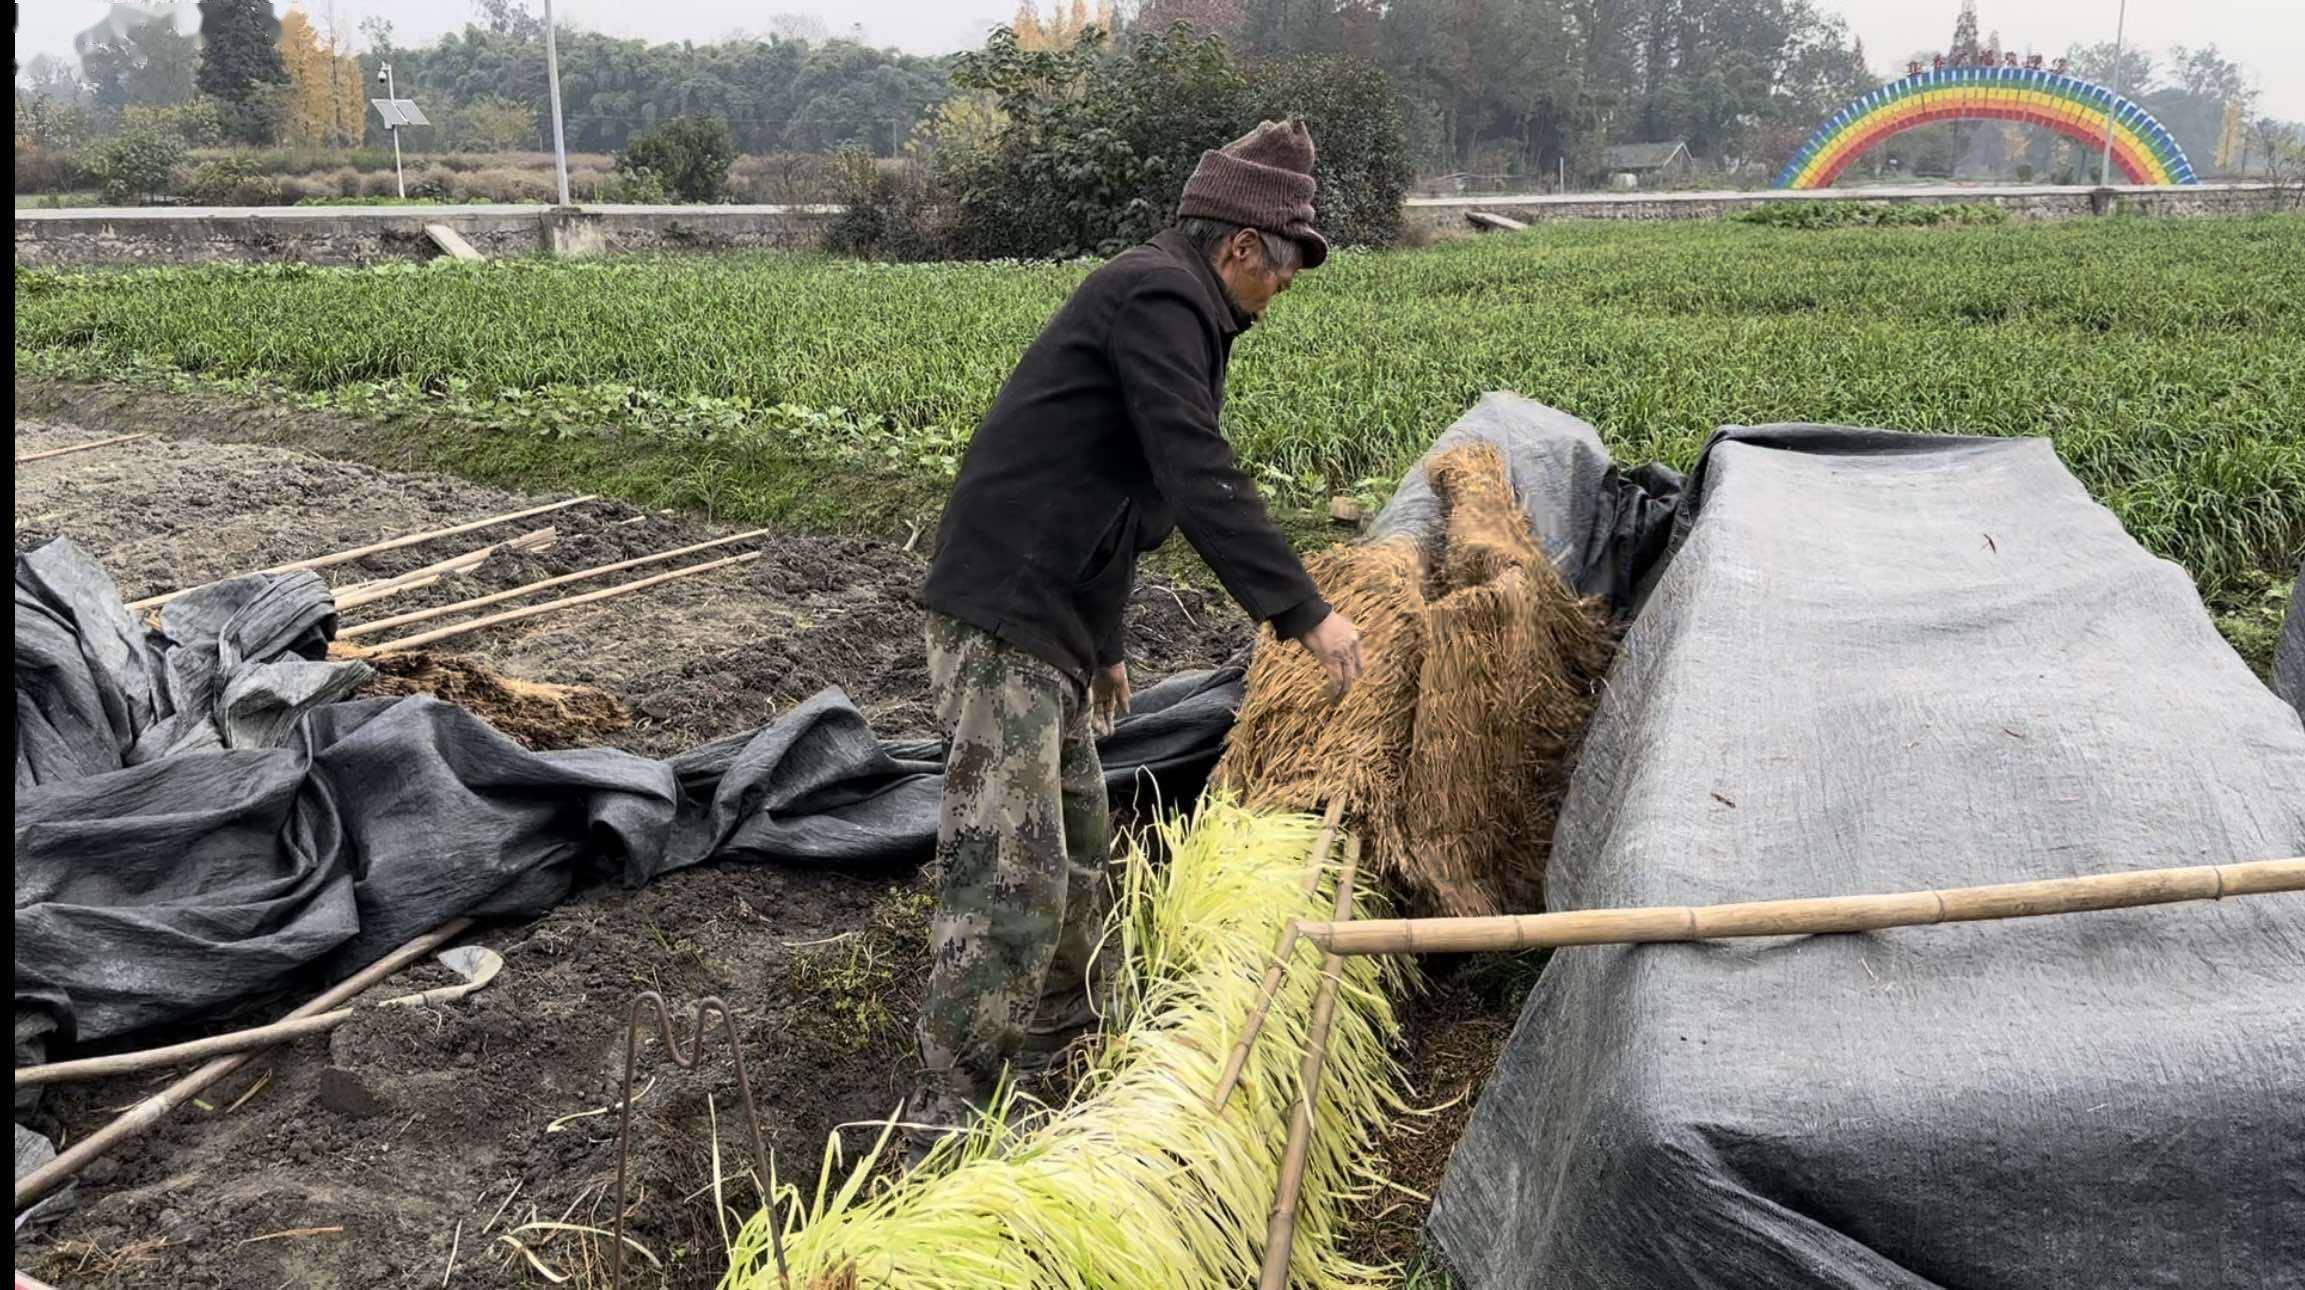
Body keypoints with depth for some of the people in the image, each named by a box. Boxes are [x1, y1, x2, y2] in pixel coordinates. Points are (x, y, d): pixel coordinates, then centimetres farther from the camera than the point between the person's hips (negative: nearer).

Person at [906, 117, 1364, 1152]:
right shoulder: (1161, 296, -11)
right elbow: (1200, 478, -24)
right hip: (1003, 620, -11)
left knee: (1078, 852, 21)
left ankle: (1061, 1041, 37)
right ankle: (945, 1119, -2)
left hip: (1049, 621, 11)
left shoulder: (1160, 298, 21)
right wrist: (1302, 610, -24)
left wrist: (1104, 645, 31)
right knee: (1011, 877, -10)